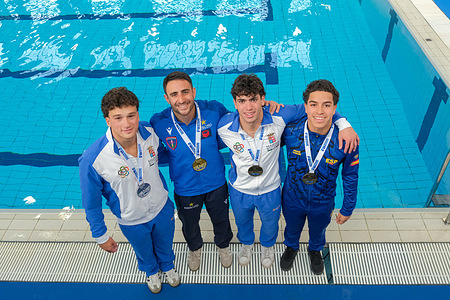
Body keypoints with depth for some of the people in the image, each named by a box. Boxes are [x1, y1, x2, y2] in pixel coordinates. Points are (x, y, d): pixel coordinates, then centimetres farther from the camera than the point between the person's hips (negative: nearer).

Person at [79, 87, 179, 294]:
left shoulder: (150, 133, -26)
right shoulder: (92, 160, -35)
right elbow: (91, 203, -18)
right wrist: (100, 236, -8)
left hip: (162, 209, 2)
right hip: (132, 222, -2)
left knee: (165, 245, 32)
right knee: (144, 252, 30)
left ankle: (168, 266, 68)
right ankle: (151, 271, 67)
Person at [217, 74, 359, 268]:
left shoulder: (278, 118, -31)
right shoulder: (224, 128, -29)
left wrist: (344, 124, -23)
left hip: (270, 191, 0)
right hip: (239, 191, 0)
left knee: (270, 224, 30)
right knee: (242, 222, 32)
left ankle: (267, 245, 68)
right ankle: (246, 243, 69)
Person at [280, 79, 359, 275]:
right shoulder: (290, 132, -29)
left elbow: (350, 177, -11)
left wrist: (347, 209, -1)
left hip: (323, 203, 0)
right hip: (292, 199, 0)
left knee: (318, 231, 32)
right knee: (292, 228, 31)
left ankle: (315, 250, 67)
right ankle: (291, 247, 66)